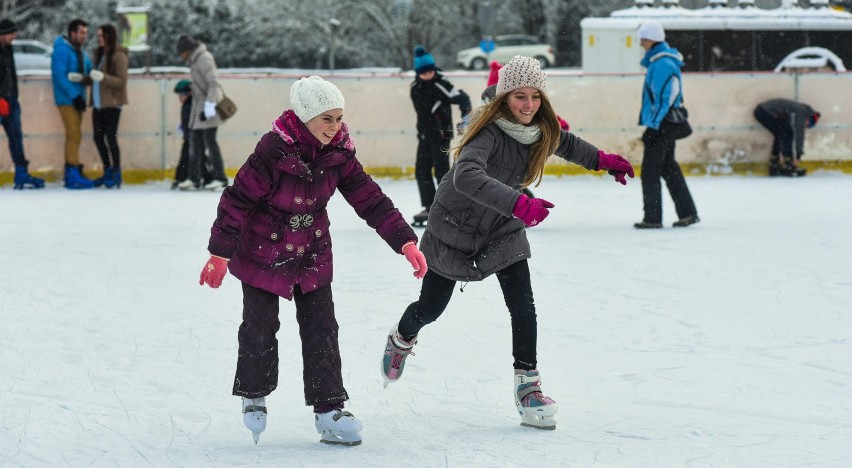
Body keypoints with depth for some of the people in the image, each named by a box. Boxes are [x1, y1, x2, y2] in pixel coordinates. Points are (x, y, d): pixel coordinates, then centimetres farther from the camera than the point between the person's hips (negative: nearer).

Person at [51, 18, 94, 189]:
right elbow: (59, 76, -20)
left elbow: (90, 71, 14)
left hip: (76, 100, 9)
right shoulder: (62, 50, -13)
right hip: (67, 100, -9)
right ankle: (74, 175, -15)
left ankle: (70, 175, 16)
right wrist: (74, 96, -21)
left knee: (73, 136, 11)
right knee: (74, 135, -13)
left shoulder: (80, 52, 17)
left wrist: (84, 78, -10)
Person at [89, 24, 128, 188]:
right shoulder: (100, 54, 15)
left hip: (112, 103, -8)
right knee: (98, 137, 11)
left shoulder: (118, 56, -10)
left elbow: (122, 81, -15)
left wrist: (102, 77, -27)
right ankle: (108, 172, 22)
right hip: (98, 103, 8)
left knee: (111, 137, -8)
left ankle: (116, 175, 0)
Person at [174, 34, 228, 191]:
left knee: (209, 140, -8)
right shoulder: (194, 59, 15)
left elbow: (213, 82, -23)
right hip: (199, 105, 10)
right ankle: (194, 179, 11)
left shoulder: (204, 58, -15)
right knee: (195, 141, 8)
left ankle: (220, 178, -5)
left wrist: (210, 104, -28)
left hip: (208, 105, -10)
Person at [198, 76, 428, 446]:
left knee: (321, 328, 0)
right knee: (260, 326, 4)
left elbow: (369, 199, -4)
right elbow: (238, 199, -20)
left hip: (312, 252, 4)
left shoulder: (339, 153, -10)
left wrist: (405, 242, -10)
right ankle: (254, 397, 27)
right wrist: (220, 253, -18)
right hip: (263, 253, -4)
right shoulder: (274, 151, -26)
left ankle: (329, 409, 3)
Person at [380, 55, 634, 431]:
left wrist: (602, 160, 18)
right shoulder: (490, 131, -33)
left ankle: (527, 384, -1)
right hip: (456, 227, -4)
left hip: (503, 230, 5)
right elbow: (466, 176, -51)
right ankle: (401, 340, 46)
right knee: (431, 307, 13)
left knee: (523, 307, -12)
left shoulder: (542, 129, -10)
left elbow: (563, 142, 16)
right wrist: (519, 203, -61)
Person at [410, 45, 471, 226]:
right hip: (424, 134, 8)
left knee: (441, 171, -9)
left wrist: (466, 115, -36)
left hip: (441, 134, -8)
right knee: (421, 170, 6)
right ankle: (429, 208, 13)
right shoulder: (415, 87, 7)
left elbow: (462, 98, -21)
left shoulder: (441, 84, -15)